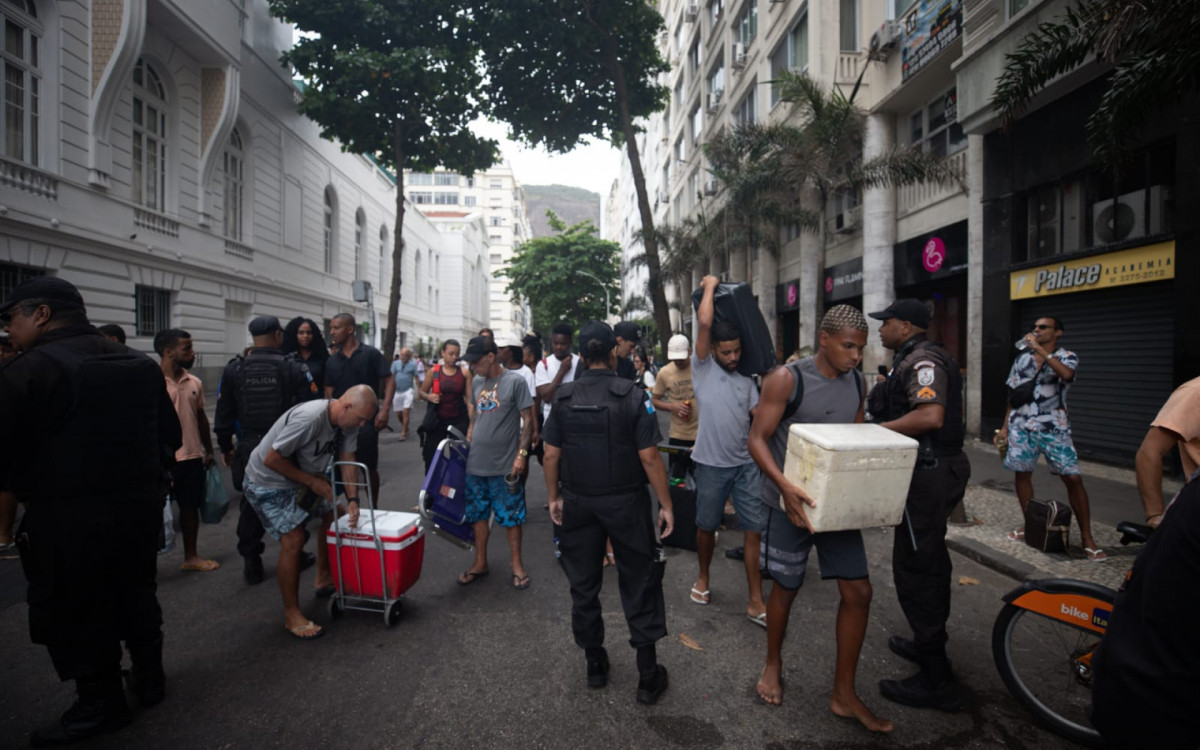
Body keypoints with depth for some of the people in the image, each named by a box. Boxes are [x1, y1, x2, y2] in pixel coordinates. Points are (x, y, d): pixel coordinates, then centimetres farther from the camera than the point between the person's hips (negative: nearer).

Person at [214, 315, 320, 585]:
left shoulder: (233, 370, -1)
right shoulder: (294, 368, -8)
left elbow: (224, 414, 5)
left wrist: (225, 447, 17)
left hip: (249, 449, 1)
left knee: (251, 506, 13)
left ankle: (251, 565, 19)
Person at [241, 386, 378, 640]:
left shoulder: (348, 419, -11)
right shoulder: (309, 418, -36)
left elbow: (347, 460, -4)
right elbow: (272, 460, -29)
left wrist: (352, 500, -15)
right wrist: (313, 483, -22)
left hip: (303, 476, 8)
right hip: (268, 482, -8)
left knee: (335, 513, 13)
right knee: (293, 539, -16)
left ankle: (324, 578, 32)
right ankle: (292, 615, -1)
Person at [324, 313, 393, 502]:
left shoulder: (371, 354, -4)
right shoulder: (332, 360, 9)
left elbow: (389, 381, -6)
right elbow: (329, 392, 12)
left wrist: (384, 409, -18)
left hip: (366, 420, -4)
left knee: (369, 468, 4)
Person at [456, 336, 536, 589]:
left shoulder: (515, 381, -10)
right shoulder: (476, 382, 8)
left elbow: (528, 419, -9)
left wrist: (522, 453, -14)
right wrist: (468, 438, 10)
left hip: (505, 465, -6)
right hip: (476, 463, 6)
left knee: (511, 516, 6)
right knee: (477, 514, 14)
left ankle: (517, 564, 21)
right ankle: (480, 563, 29)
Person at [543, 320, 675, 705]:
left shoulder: (563, 398, -3)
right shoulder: (632, 396, -12)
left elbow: (551, 455, -1)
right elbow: (649, 457, -14)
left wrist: (554, 497, 12)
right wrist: (666, 504, -5)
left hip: (578, 503, 3)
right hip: (625, 503, -2)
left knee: (584, 584, 16)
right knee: (639, 585, 10)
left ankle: (595, 663, 30)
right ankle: (648, 675, 16)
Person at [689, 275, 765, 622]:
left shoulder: (746, 380, 10)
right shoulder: (702, 367, -4)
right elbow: (704, 322, -14)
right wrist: (710, 286, -4)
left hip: (747, 464, 3)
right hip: (712, 464, -3)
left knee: (755, 530, 1)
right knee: (706, 526, 14)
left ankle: (756, 602, 9)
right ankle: (703, 577, 38)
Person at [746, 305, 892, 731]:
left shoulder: (857, 382, 4)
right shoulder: (787, 378, -15)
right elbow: (757, 438, -17)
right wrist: (784, 485, -31)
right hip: (792, 501, -5)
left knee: (858, 592, 4)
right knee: (786, 587, 11)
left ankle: (844, 694, 21)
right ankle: (773, 665, 38)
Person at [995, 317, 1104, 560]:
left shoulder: (1067, 356, -1)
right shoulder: (1022, 358, 10)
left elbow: (1066, 374, -27)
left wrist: (1039, 349, -23)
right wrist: (1005, 426, 11)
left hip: (1053, 427, -4)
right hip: (1021, 425, 4)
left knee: (1073, 478, -8)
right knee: (1022, 474, 7)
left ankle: (1087, 538, 2)